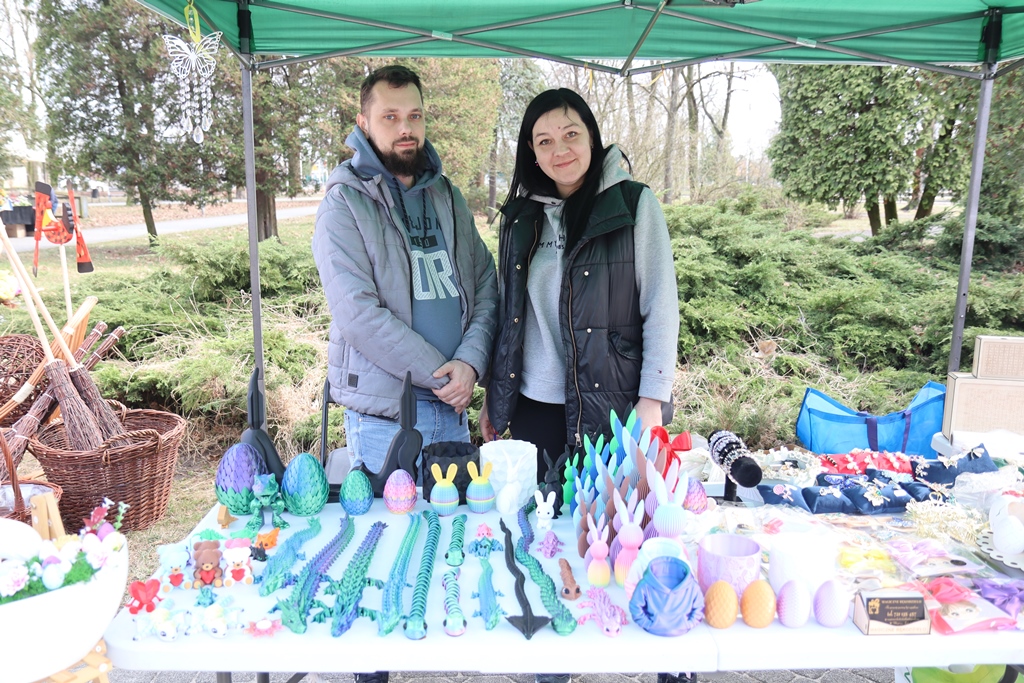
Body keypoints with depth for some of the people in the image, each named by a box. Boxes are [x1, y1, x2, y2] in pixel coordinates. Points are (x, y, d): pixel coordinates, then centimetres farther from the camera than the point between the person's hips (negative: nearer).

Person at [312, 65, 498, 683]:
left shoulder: (447, 197, 12)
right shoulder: (344, 204, -5)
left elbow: (486, 284, 7)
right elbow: (358, 312, -14)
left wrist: (471, 362, -10)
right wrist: (437, 372, -14)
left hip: (452, 405, 5)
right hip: (383, 407, -5)